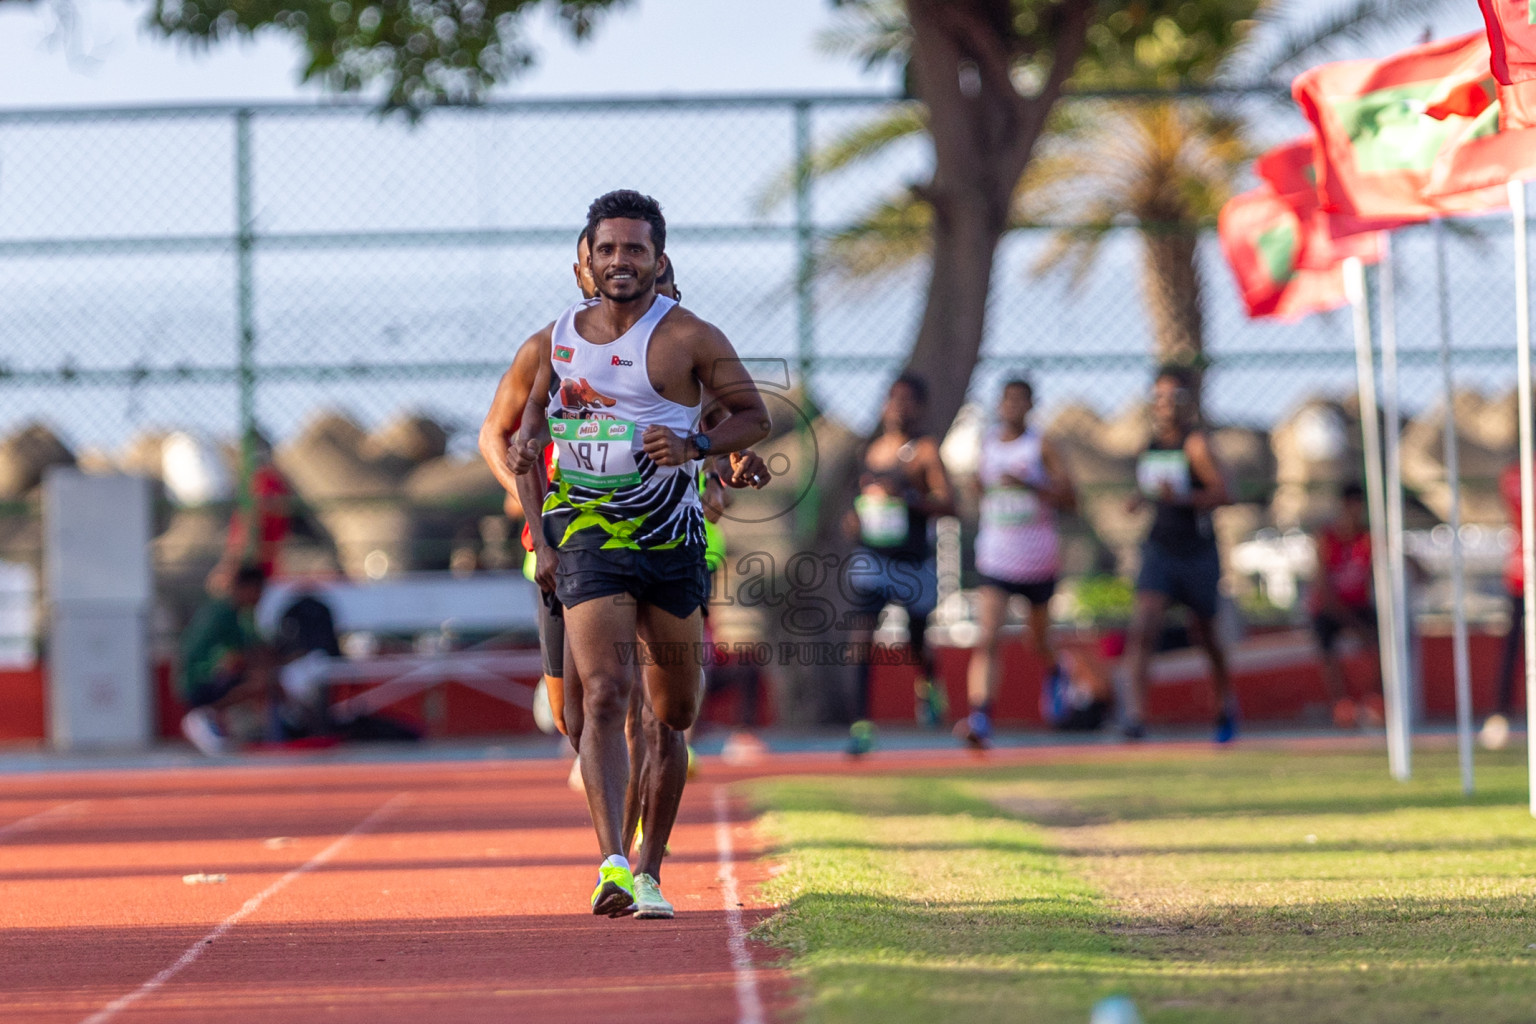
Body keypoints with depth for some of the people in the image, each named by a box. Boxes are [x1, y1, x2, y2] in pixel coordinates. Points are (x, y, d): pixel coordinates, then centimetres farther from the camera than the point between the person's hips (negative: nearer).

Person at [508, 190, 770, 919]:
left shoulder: (689, 338, -3)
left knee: (672, 715, 8)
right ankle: (611, 865, -29)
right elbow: (538, 406, 24)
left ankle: (649, 869, 23)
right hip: (587, 537, 0)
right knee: (604, 695, -18)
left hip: (672, 542, 0)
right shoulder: (559, 338, 7)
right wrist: (527, 443, 2)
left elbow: (754, 415, 1)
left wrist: (696, 445, -17)